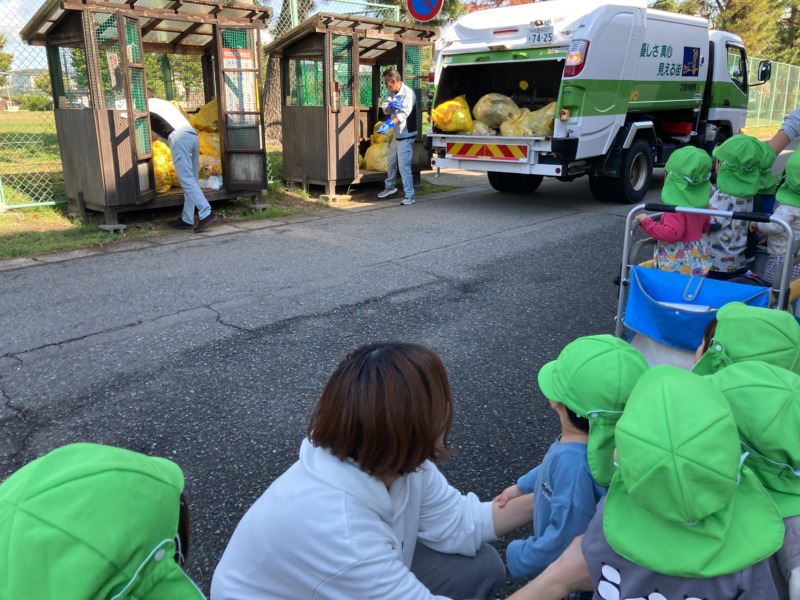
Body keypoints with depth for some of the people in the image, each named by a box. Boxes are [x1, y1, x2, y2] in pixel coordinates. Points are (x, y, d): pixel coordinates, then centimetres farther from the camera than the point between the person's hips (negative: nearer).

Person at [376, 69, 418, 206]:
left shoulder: (408, 93, -19)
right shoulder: (392, 93, 7)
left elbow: (405, 113, -31)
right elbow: (385, 109, 0)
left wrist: (390, 124, -44)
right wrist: (390, 106, -23)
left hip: (406, 135, -9)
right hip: (397, 134, 9)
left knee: (404, 166, -12)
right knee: (392, 161, 22)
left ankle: (410, 196, -7)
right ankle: (390, 187, 41)